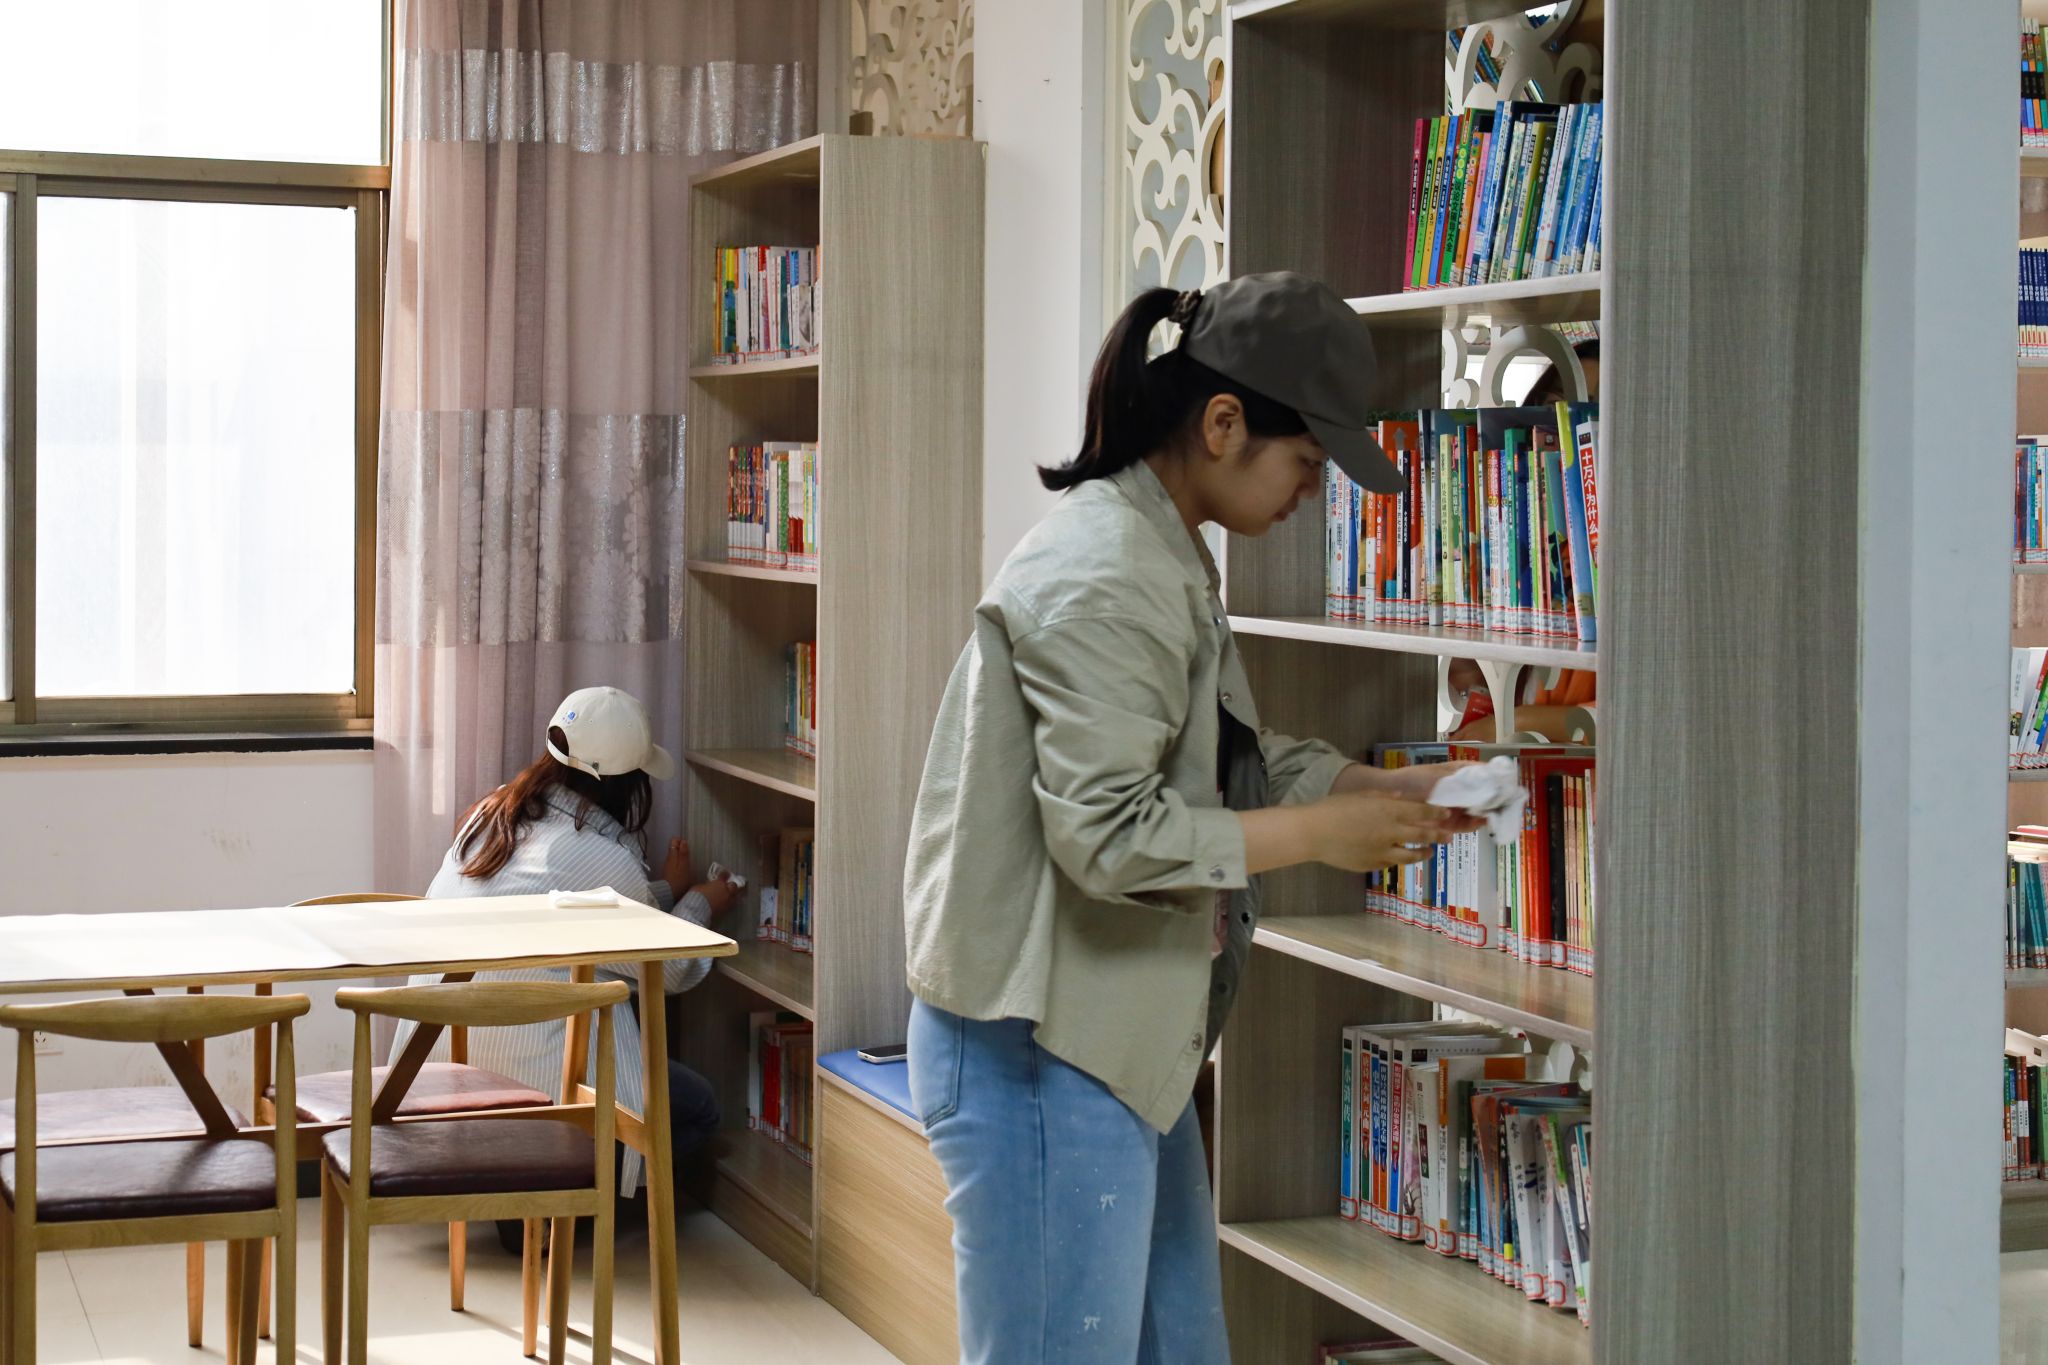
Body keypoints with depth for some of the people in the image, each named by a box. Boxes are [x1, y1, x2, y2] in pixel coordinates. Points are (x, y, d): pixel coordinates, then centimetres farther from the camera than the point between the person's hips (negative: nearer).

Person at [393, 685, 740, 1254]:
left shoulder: (492, 816, 8)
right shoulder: (605, 860, -13)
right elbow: (668, 971, 4)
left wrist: (664, 891, 31)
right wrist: (698, 906, 23)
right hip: (525, 1069, -8)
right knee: (698, 1108, 9)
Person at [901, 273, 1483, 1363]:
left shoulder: (1166, 557, 14)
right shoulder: (1102, 577, -20)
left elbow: (1216, 762, 20)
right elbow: (1108, 836, -25)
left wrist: (1374, 786, 5)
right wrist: (1320, 834, -17)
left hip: (1125, 1047, 11)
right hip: (1037, 1060, -11)